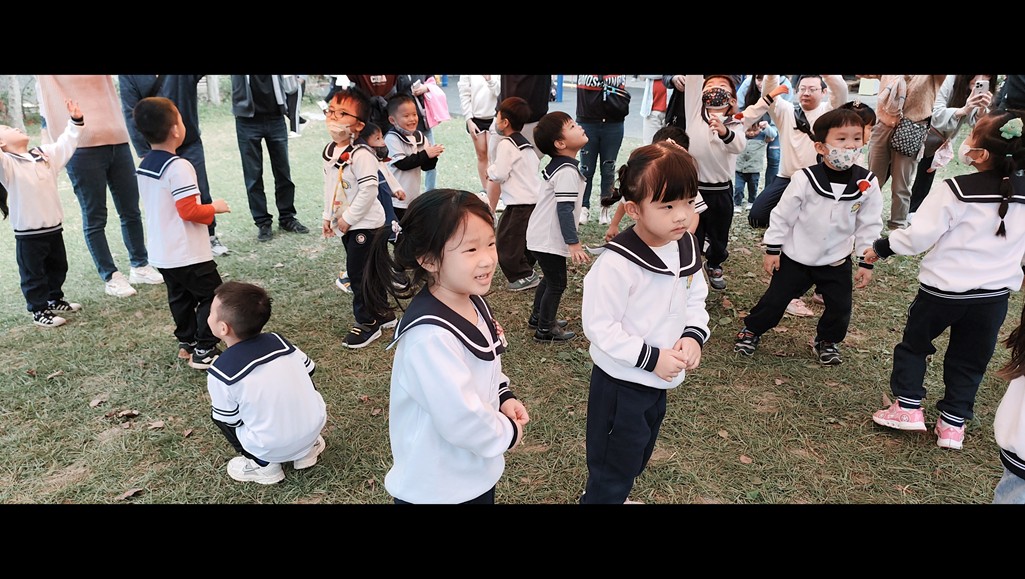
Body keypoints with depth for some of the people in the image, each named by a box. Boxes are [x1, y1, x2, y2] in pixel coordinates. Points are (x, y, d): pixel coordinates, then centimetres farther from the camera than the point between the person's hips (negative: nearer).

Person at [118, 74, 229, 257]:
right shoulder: (128, 76, -5)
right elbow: (131, 113, -8)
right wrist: (144, 153, -14)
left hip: (190, 142, 1)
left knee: (201, 194, 6)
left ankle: (211, 237, 24)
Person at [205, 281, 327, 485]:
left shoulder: (220, 371, -16)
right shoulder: (278, 340, -4)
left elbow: (230, 420, -6)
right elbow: (309, 370, 9)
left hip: (274, 449, -3)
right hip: (316, 425, 4)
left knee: (217, 412, 16)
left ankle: (263, 465, 14)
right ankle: (306, 448, 23)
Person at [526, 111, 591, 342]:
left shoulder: (555, 165, 9)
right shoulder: (568, 171, -22)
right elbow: (564, 210, -26)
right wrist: (573, 243, -23)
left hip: (542, 235, 10)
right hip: (550, 240, -10)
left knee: (549, 278, 23)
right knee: (557, 283, 3)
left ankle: (538, 316, 38)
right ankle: (545, 329, 15)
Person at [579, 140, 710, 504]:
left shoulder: (686, 247, -4)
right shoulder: (617, 263, -28)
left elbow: (695, 300, 9)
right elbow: (599, 326, -25)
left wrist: (693, 336, -9)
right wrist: (651, 358, -23)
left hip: (661, 380, 8)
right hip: (621, 381, -8)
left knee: (640, 452, 28)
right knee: (615, 461, 9)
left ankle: (616, 494, 53)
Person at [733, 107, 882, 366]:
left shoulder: (868, 184, -10)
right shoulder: (804, 179, -18)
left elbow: (869, 225, -1)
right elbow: (782, 215, -9)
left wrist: (867, 262, 0)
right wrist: (772, 249, -6)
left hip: (837, 262, 2)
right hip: (796, 257, -2)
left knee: (841, 307, 7)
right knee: (775, 299, 6)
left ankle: (827, 340, 34)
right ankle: (751, 329, 30)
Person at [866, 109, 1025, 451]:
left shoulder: (954, 191, -18)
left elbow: (918, 237, -17)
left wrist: (882, 247, -4)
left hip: (944, 288, -4)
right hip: (996, 294, 5)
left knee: (914, 343, 16)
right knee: (970, 360, 17)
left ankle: (908, 407, 17)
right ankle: (953, 423, 22)